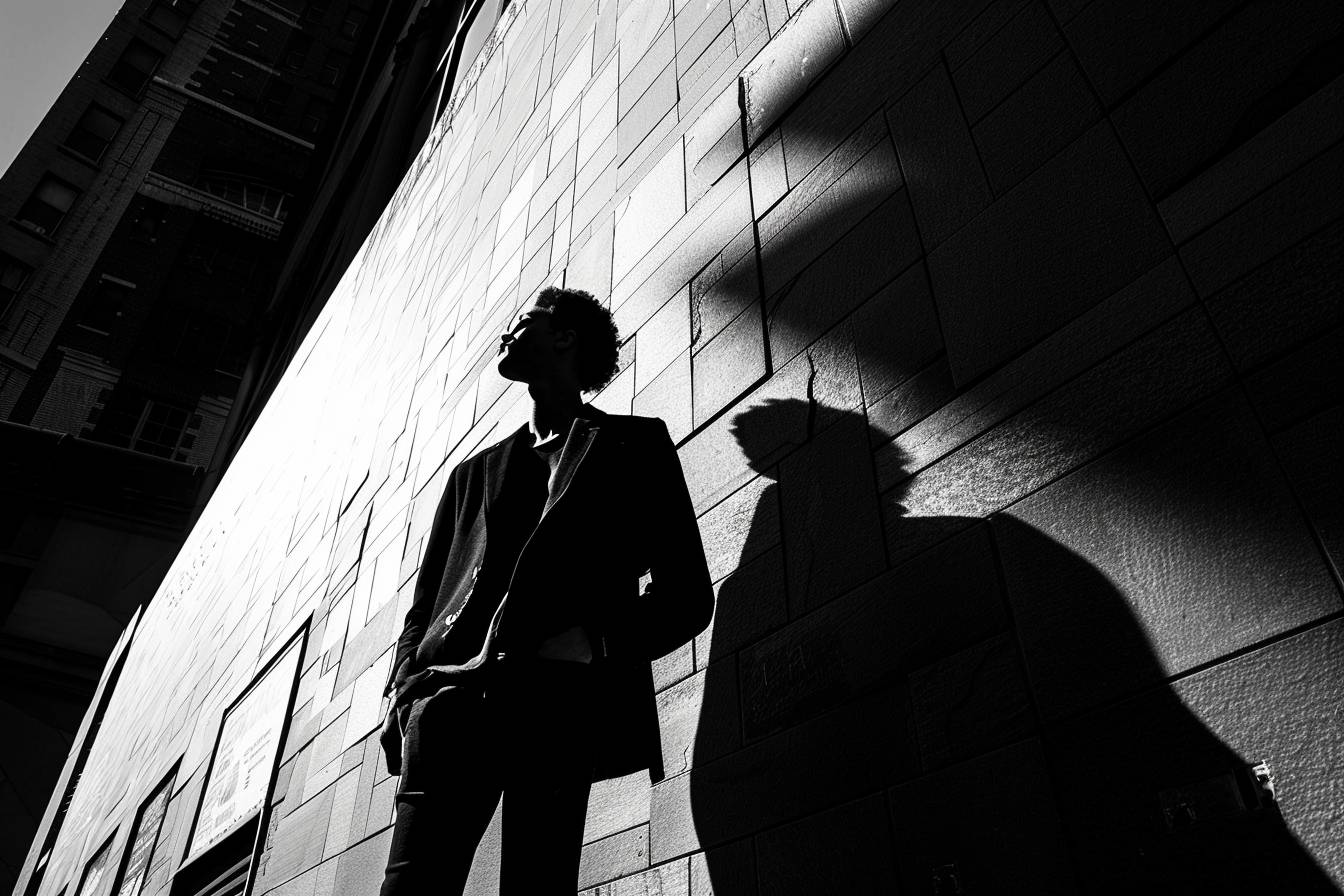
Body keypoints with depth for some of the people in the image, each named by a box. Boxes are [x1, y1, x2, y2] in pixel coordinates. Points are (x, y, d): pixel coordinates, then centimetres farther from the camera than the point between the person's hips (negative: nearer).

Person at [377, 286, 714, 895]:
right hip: (450, 700, 3)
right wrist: (405, 689, 3)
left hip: (561, 697, -3)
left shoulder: (635, 444, 17)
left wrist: (592, 650, -8)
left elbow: (686, 596, 7)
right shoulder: (474, 472, 29)